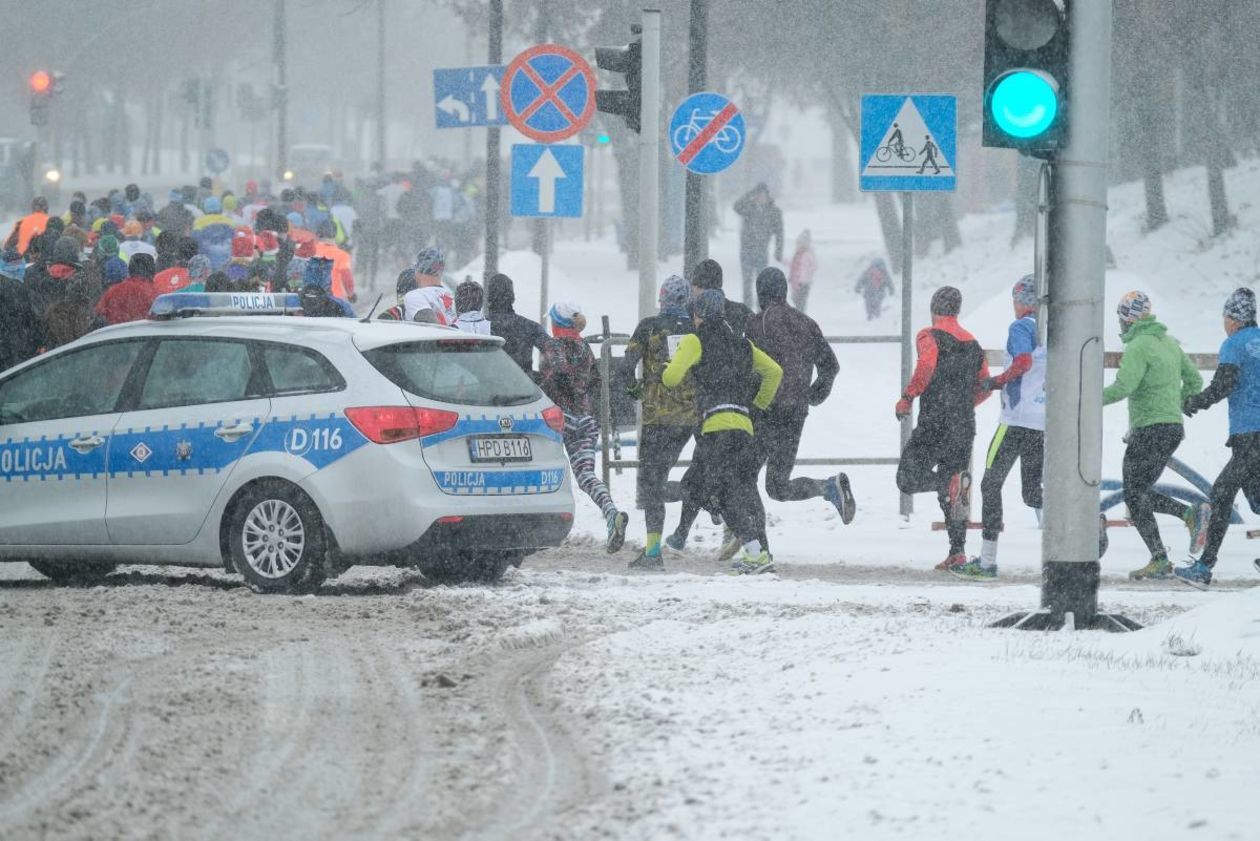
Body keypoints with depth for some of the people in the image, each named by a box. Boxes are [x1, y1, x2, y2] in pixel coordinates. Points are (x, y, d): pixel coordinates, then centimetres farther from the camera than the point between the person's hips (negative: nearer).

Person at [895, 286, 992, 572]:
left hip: (934, 423, -6)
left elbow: (927, 365, -22)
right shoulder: (973, 344, 16)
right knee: (951, 496, 11)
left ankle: (950, 482, -30)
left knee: (908, 480, -4)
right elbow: (985, 388, 17)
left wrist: (907, 397, -14)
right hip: (965, 428, 6)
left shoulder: (929, 336, -2)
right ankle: (958, 553, 4)